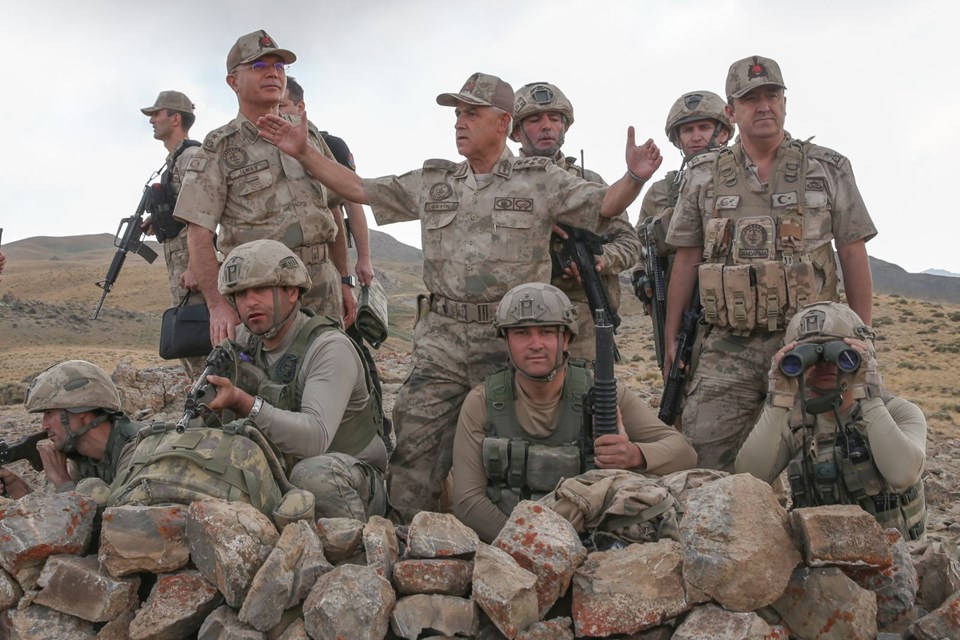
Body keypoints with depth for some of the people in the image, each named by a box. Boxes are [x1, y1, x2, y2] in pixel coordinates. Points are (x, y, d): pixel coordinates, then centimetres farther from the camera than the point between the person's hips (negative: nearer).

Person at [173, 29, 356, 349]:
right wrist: (218, 305, -17)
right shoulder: (219, 149, 0)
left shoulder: (309, 139, 15)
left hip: (323, 285, 4)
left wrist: (344, 281, 13)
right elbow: (198, 233, -6)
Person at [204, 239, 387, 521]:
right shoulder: (245, 339, 0)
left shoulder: (331, 348, -22)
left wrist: (242, 402, -43)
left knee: (313, 475, -38)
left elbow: (315, 438, -34)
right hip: (280, 474, 6)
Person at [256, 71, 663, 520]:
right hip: (441, 339, 3)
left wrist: (634, 176, -21)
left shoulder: (541, 180, 5)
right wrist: (303, 153, 10)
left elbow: (604, 206, -1)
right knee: (415, 446, -1)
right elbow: (358, 189, 16)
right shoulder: (431, 183, 14)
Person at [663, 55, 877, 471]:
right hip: (728, 348, 1)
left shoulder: (828, 169, 5)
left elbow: (853, 254, 5)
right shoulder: (703, 176, 7)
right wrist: (671, 338, 7)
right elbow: (686, 260, 9)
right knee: (702, 463, -2)